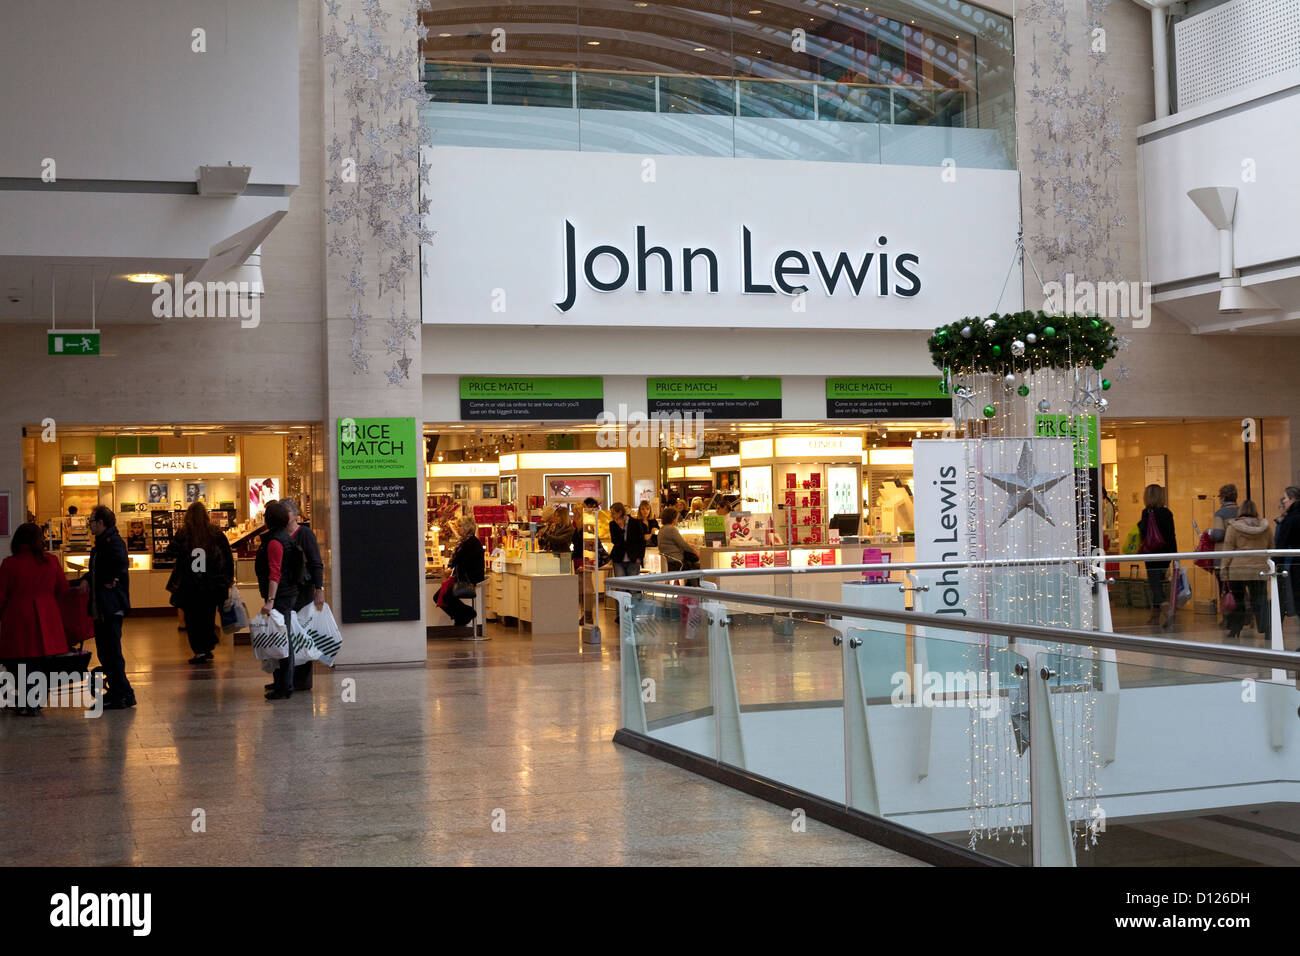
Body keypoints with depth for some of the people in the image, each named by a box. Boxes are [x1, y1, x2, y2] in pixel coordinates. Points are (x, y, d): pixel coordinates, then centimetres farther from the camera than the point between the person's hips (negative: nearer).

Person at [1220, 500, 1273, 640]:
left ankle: (1235, 632, 13)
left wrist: (1224, 570, -1)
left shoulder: (1233, 527, -3)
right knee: (1260, 601, 4)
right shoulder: (1265, 527, 5)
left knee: (1237, 602, 7)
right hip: (1259, 570, 1)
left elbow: (1227, 550, -4)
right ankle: (1265, 629, -1)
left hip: (1237, 571, -1)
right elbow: (1271, 548, 16)